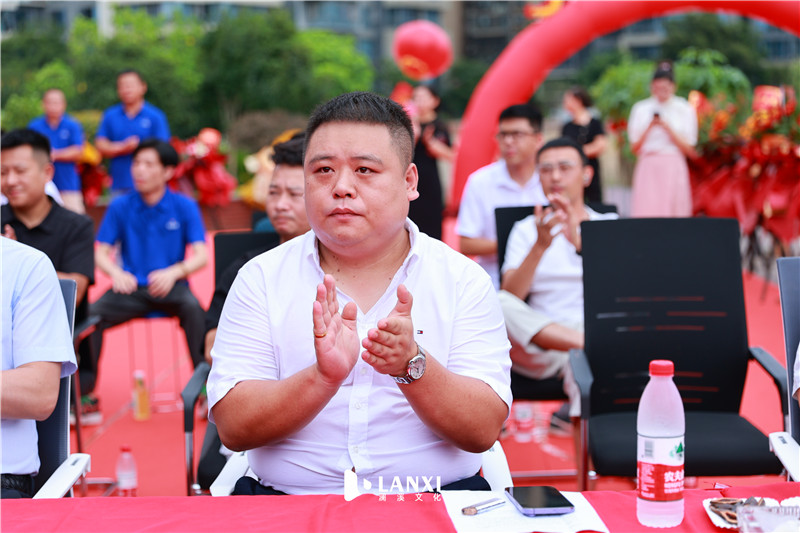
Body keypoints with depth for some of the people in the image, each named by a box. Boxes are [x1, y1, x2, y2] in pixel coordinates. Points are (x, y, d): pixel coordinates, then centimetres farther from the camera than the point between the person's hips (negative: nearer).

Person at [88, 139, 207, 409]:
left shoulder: (184, 207, 0)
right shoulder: (120, 206, 4)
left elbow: (200, 255, -6)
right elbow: (101, 252, 4)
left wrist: (174, 273, -27)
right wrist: (116, 272, -20)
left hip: (171, 287, -2)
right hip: (131, 288, 2)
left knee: (194, 308, -35)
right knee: (91, 314, -26)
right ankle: (85, 389, -10)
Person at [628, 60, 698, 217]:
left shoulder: (684, 110, 6)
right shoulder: (640, 109, 10)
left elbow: (688, 148, 0)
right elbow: (634, 148, 6)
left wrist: (667, 127, -8)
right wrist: (650, 127, -7)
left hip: (673, 169, -1)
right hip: (648, 169, 1)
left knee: (673, 211, -6)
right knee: (646, 211, -10)